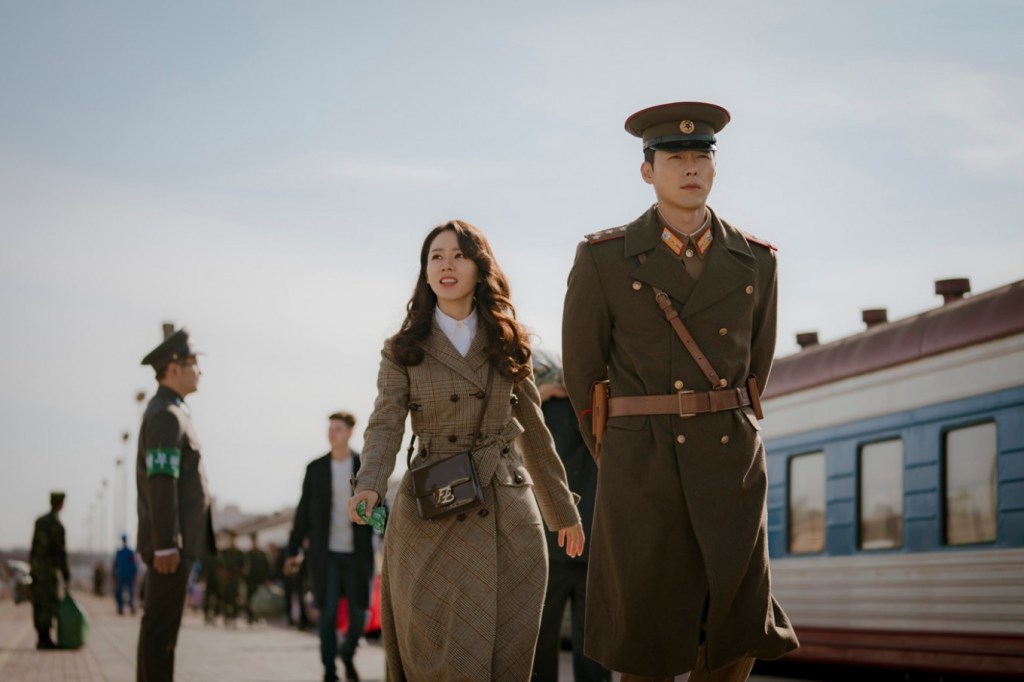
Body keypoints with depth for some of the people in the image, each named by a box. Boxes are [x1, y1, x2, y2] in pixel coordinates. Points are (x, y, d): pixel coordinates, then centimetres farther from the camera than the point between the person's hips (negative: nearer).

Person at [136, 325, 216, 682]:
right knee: (161, 626, -8)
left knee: (162, 625, 12)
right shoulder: (165, 416, -13)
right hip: (171, 544, -10)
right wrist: (166, 545, -24)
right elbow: (161, 484, -20)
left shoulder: (172, 412, 19)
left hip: (176, 542, 10)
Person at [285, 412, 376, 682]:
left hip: (357, 553, 0)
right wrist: (293, 550, 6)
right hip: (326, 554, 1)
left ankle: (348, 653, 29)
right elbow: (304, 512, 8)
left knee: (358, 613, 2)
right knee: (328, 614, -3)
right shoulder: (316, 468, 5)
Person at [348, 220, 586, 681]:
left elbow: (533, 432, 16)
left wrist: (563, 510, 19)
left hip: (509, 517, 2)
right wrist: (369, 488, -25)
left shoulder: (505, 345, 10)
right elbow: (385, 427, -5)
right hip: (434, 519, -2)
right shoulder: (403, 351, 5)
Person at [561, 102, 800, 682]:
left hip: (731, 466, 3)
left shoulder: (755, 262, 4)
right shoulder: (603, 259, -4)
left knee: (739, 634, -1)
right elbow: (582, 372, 6)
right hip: (642, 469, -2)